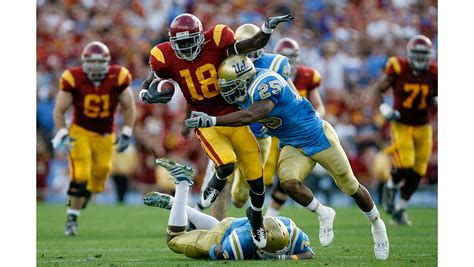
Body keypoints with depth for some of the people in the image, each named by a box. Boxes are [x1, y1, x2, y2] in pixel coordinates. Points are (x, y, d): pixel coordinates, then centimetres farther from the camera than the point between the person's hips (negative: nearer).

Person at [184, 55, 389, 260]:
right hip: (292, 145, 6)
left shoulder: (265, 84, -34)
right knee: (288, 181, -21)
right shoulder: (245, 91, -9)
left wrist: (212, 120, -50)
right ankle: (323, 215, 5)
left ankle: (376, 224, 34)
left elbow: (249, 117, -47)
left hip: (318, 137, -6)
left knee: (350, 186, 9)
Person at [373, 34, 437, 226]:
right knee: (404, 166, -17)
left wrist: (436, 102, -12)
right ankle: (390, 188, 18)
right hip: (401, 125, -3)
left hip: (423, 126, 4)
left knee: (417, 173, 3)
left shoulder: (433, 73, -4)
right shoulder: (398, 69, -12)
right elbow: (378, 89, 0)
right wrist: (384, 107, -15)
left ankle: (400, 210, 21)